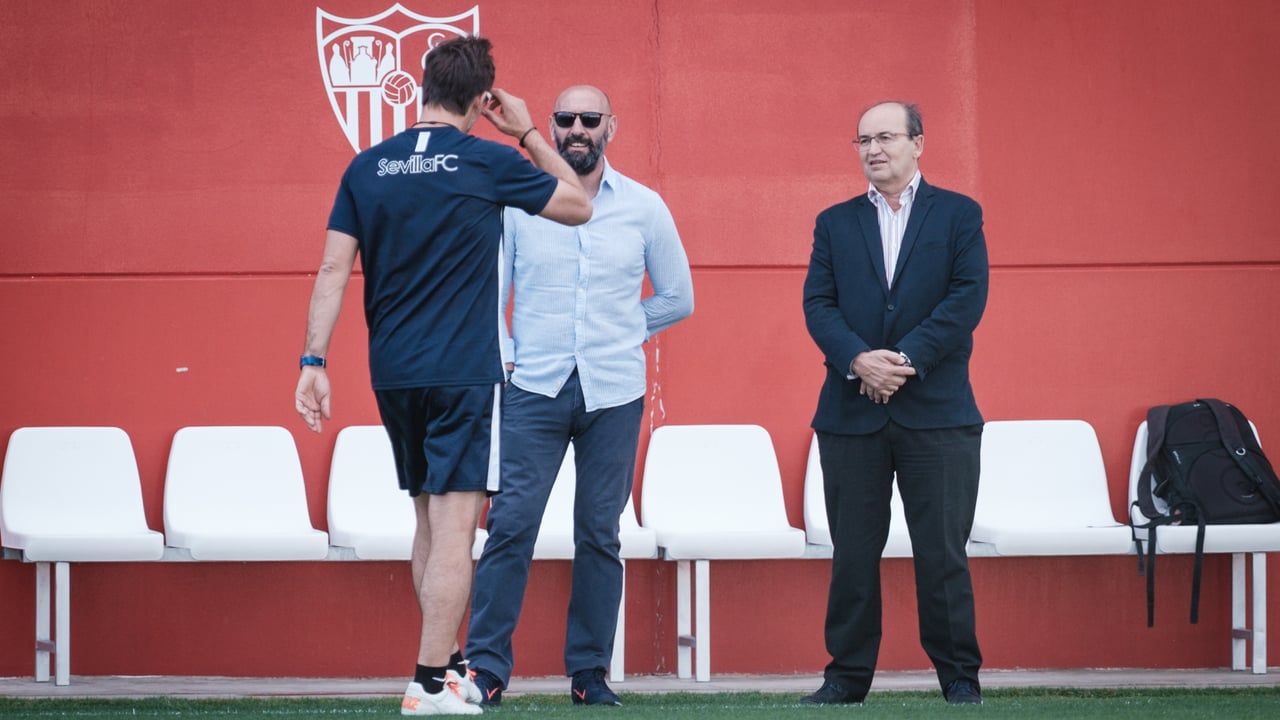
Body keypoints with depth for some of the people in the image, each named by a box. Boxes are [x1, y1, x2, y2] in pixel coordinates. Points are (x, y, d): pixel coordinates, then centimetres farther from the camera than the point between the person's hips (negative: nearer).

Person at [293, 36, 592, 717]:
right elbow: (579, 206, 7)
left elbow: (333, 269, 0)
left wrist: (314, 361, 1)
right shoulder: (489, 163, -6)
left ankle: (447, 662, 25)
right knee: (454, 526, -5)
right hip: (464, 372, -5)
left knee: (429, 521, 17)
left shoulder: (368, 166, 5)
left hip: (392, 373, 5)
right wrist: (528, 133, 13)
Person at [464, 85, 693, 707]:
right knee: (510, 524, -8)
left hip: (614, 393, 1)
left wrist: (621, 331, 10)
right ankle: (487, 667, -4)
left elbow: (677, 297, 16)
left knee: (599, 534, 4)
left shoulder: (644, 208, 6)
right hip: (534, 391, -1)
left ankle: (589, 673, 11)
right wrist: (501, 354, -2)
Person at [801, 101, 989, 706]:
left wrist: (906, 359, -14)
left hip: (937, 409, -2)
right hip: (851, 412, 2)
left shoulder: (959, 215, 6)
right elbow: (818, 303, 4)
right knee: (853, 551, 4)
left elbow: (968, 297, -5)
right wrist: (859, 360, -14)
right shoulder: (835, 223, 13)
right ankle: (848, 673, 11)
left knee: (943, 550, -1)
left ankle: (959, 674, 7)